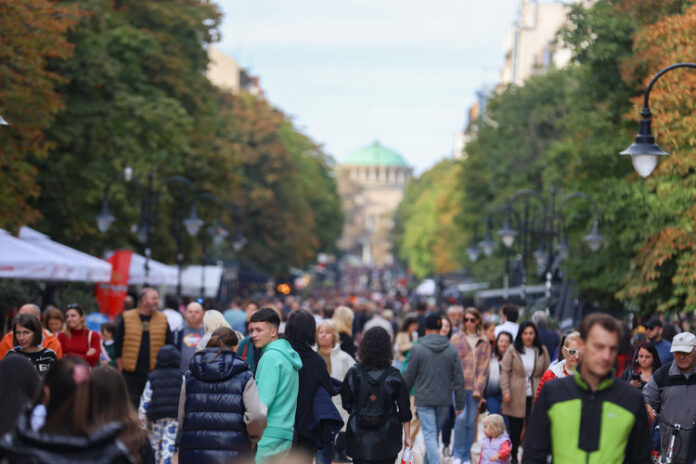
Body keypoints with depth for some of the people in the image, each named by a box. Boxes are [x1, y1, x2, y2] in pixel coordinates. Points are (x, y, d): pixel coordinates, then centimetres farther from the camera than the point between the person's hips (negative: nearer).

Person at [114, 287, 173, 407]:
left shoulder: (162, 320, 7)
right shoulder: (127, 318, 1)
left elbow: (169, 346, 11)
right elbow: (118, 344, 6)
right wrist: (121, 369, 3)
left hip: (154, 374, 1)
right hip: (131, 373, -1)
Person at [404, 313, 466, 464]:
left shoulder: (417, 348, -8)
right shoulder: (451, 349, 2)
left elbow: (409, 376, -2)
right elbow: (459, 379, 2)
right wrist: (460, 403, 8)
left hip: (424, 400, -4)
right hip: (444, 400, 4)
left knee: (429, 435, -7)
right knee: (435, 434, 18)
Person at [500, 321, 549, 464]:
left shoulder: (542, 351, 6)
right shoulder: (513, 350, 1)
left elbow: (546, 373, 11)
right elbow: (505, 371, 0)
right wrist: (506, 391, -9)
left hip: (535, 397, 0)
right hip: (516, 397, 0)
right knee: (515, 428, 7)